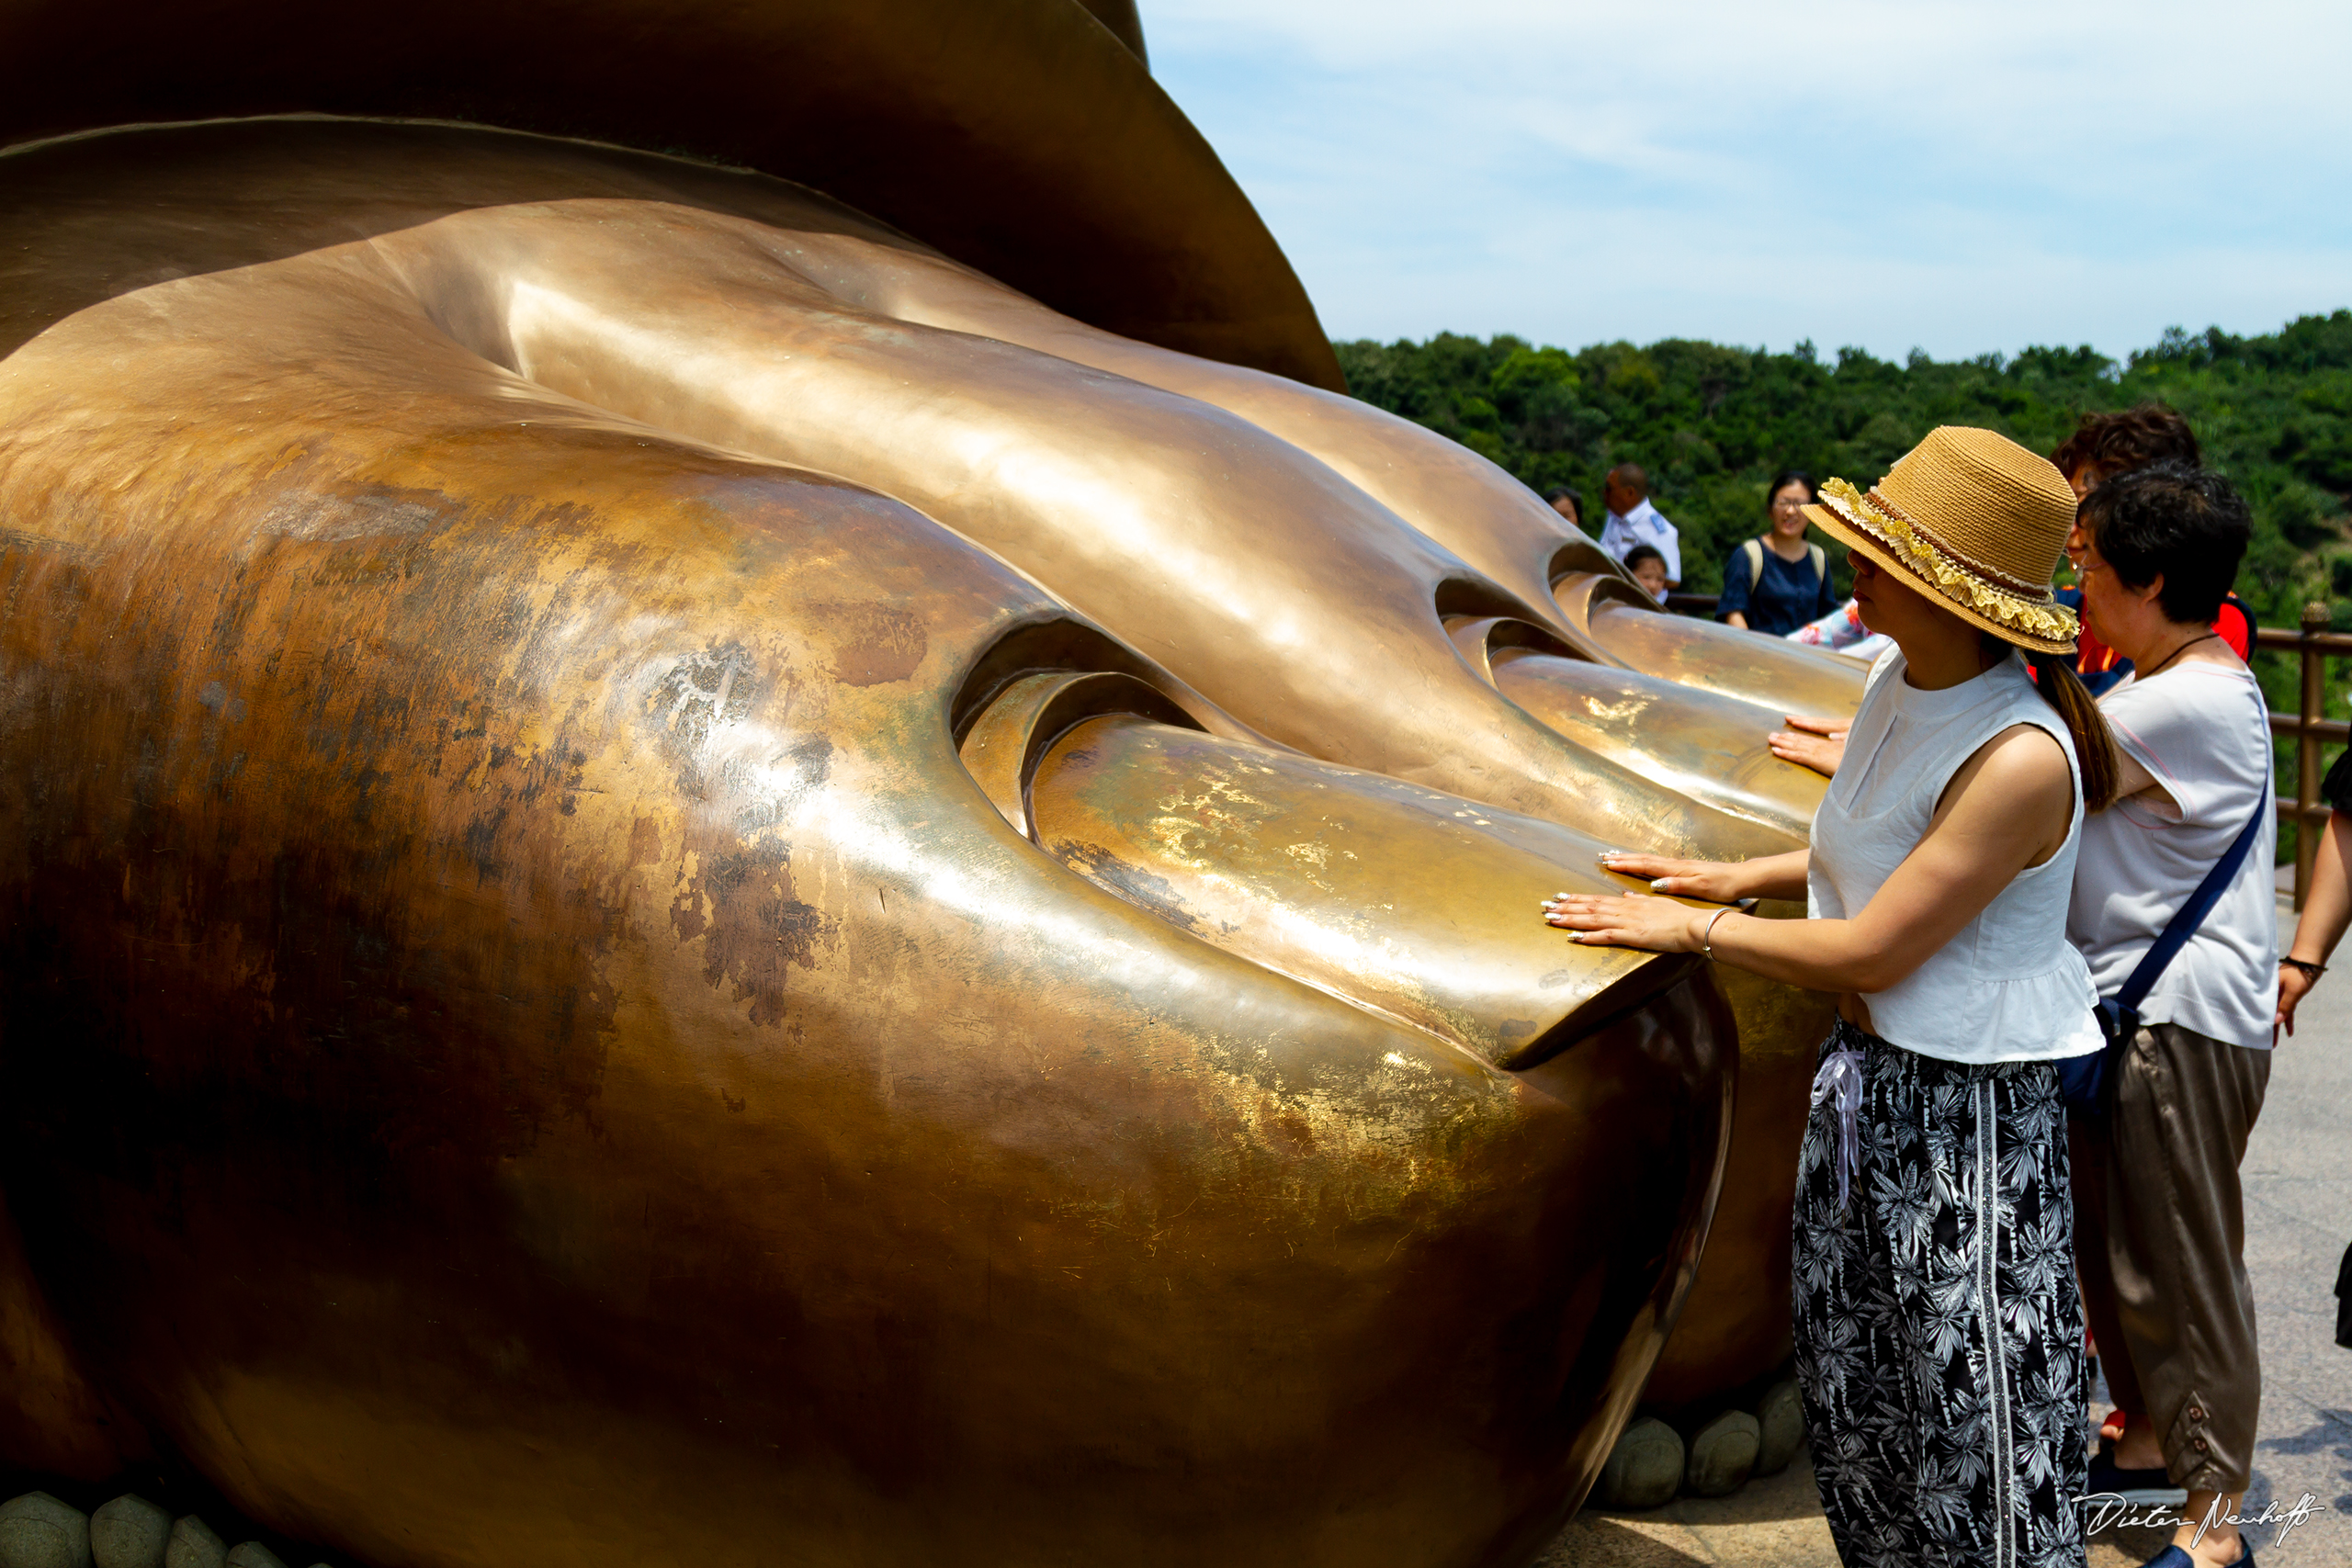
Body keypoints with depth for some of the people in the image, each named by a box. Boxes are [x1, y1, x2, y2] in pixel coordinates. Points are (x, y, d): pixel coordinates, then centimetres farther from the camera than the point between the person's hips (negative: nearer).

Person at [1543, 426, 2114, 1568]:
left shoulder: (2021, 758, -27)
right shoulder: (1898, 681, 0)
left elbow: (1868, 952, -22)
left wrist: (1691, 929, -13)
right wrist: (1743, 877, 11)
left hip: (1966, 1113, -9)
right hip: (1866, 1074, 9)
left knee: (1976, 1411, 6)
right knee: (1855, 1395, 19)